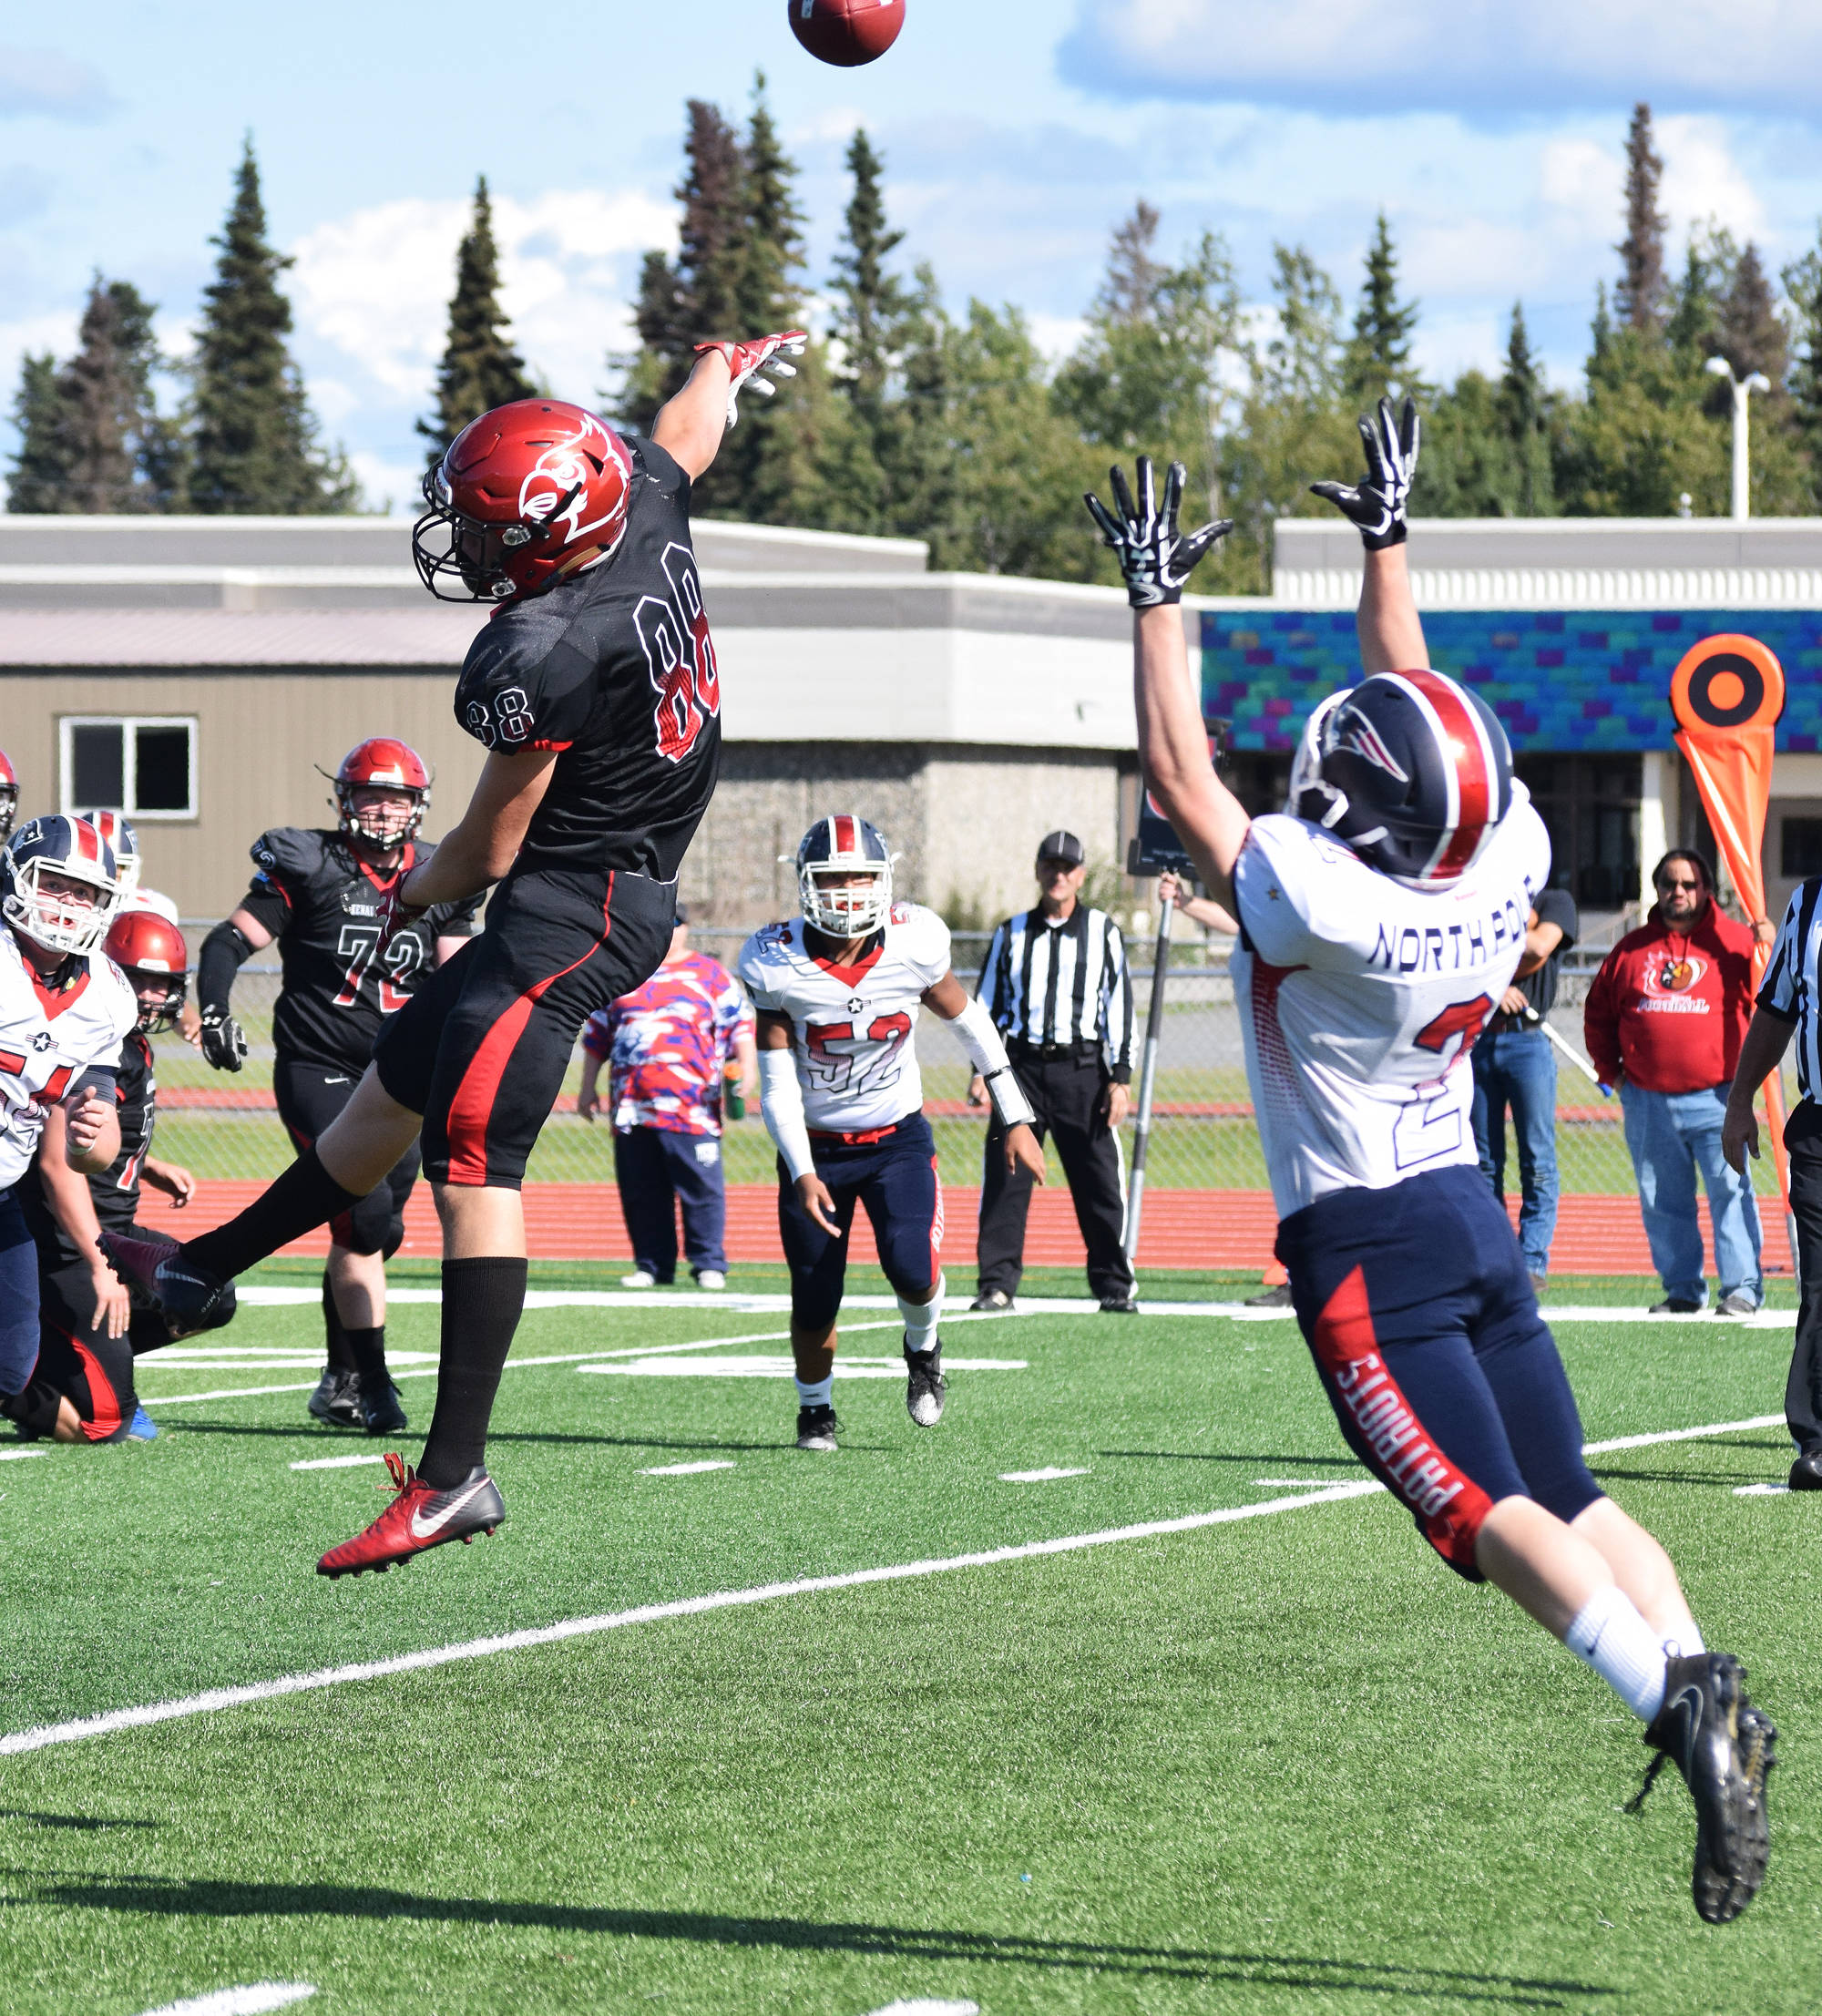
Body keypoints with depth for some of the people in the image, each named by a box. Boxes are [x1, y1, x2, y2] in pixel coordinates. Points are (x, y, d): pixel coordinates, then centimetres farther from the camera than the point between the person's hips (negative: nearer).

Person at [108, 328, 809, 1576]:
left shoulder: (540, 656, -25)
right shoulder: (652, 518, -3)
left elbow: (489, 849, -13)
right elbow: (692, 427, 24)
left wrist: (412, 898, 8)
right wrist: (731, 367, 46)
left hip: (567, 913, -10)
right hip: (634, 898, 10)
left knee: (474, 1167, -12)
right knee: (394, 1088, 21)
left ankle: (456, 1474, -15)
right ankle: (202, 1271, 36)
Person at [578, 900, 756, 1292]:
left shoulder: (709, 974, 9)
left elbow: (739, 1025, 7)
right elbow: (597, 1033, 23)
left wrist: (747, 1065, -8)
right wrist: (588, 1085, 21)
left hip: (691, 1107, -3)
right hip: (632, 1108, 3)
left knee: (702, 1189, -7)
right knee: (641, 1194, 4)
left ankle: (709, 1264, 0)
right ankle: (652, 1266, 12)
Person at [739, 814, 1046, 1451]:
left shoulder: (913, 945, -16)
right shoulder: (778, 964, -19)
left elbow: (970, 1023, 1)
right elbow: (778, 1085, -13)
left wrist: (1015, 1121, 6)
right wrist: (802, 1173, -23)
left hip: (897, 1138, 0)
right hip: (816, 1146, 0)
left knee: (910, 1267, -22)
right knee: (814, 1300, 1)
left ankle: (923, 1346, 12)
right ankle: (815, 1408, 30)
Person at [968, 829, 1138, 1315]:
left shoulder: (1103, 932, 7)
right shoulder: (1011, 934, 12)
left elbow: (1119, 1006, 5)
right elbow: (987, 1005, 13)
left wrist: (1119, 1079, -2)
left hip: (1082, 1069, -1)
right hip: (1022, 1066, 1)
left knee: (1100, 1183, -2)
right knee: (1005, 1178, -3)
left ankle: (1114, 1286, 6)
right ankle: (997, 1284, 3)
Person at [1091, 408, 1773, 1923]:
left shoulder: (1320, 905, -21)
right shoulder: (1508, 867, -4)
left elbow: (1181, 775, -9)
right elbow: (1430, 721, 13)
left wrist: (1159, 598, 1)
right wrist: (1387, 543, 23)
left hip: (1365, 1245, -7)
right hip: (1475, 1219, 7)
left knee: (1489, 1514, -13)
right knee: (1571, 1499, 7)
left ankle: (1676, 1704, -29)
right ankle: (1704, 1690, -11)